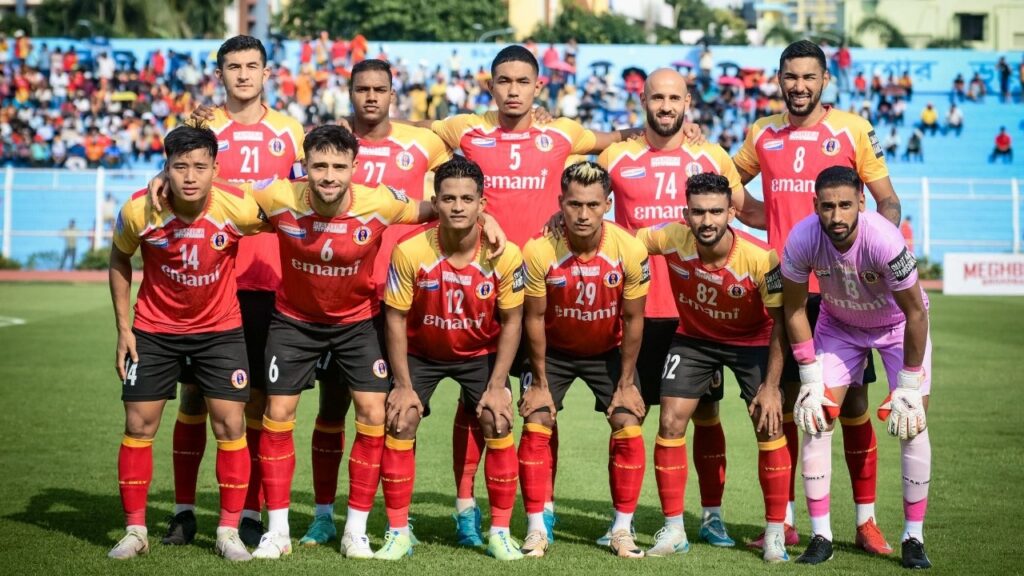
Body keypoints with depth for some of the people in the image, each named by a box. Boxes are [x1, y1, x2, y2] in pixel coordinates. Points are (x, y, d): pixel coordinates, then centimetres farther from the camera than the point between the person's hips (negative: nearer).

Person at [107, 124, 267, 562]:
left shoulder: (238, 208, -24)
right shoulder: (139, 211, -21)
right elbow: (119, 261, -1)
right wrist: (124, 328, -2)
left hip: (220, 328, -1)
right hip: (154, 328, 1)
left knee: (230, 426, -4)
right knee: (138, 426, 2)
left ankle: (229, 531, 10)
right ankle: (135, 531, 16)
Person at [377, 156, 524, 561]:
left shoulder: (505, 255, -23)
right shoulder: (410, 252, -26)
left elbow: (511, 321, -11)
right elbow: (396, 319, -15)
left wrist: (497, 385, -14)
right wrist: (403, 385, -16)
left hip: (481, 353, 0)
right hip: (421, 353, 0)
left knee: (498, 425, -12)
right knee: (400, 423, -11)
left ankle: (500, 532, 3)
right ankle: (398, 533, 2)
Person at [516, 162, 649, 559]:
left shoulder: (630, 251, -24)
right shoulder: (539, 251, -28)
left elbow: (633, 320, -12)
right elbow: (534, 318, -15)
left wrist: (626, 384, -9)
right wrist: (540, 383, -10)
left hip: (608, 351, 1)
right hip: (553, 350, -1)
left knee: (628, 427, -9)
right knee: (536, 426, -10)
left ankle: (623, 530, 4)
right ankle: (536, 529, 2)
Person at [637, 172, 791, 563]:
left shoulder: (760, 260, -31)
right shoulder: (671, 240, -25)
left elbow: (780, 323, -20)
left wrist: (771, 385, -20)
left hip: (752, 341, -2)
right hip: (693, 338, 2)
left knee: (769, 427, -10)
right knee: (670, 424, -5)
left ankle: (775, 533, 5)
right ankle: (673, 531, 7)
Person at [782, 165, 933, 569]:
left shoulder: (884, 240, -38)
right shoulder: (802, 240, -29)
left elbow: (916, 313, -26)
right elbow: (795, 310, -13)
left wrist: (908, 388, -22)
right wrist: (811, 379, -13)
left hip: (898, 322, -2)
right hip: (839, 323, 3)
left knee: (912, 421, -12)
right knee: (816, 417, -8)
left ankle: (914, 537, 0)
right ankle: (821, 536, 1)